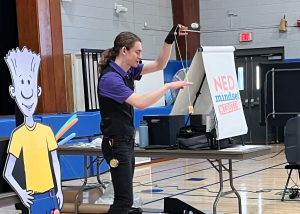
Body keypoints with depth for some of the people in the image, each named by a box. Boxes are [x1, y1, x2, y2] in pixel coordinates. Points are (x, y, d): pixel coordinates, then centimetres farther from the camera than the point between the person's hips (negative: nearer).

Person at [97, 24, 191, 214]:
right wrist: (168, 86, -18)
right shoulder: (110, 78, -19)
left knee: (124, 198, 11)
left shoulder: (129, 70, 8)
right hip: (116, 144, -9)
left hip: (127, 142, 10)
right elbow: (141, 103, -25)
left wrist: (170, 40, 1)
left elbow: (159, 64, 13)